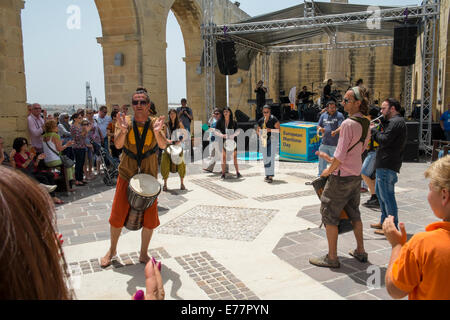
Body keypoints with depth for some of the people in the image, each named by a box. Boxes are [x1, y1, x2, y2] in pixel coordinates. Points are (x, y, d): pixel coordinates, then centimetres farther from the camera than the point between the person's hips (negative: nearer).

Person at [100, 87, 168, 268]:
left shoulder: (154, 123, -5)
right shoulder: (126, 122, -5)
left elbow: (163, 146, -19)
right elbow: (118, 145, -19)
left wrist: (157, 132, -39)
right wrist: (123, 130, -38)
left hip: (149, 176, 0)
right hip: (126, 174, 0)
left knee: (150, 217, 5)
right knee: (118, 215, 7)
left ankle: (143, 253, 25)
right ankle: (112, 250, 31)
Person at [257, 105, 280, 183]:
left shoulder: (274, 119, -7)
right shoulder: (260, 120, 7)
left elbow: (278, 130, -9)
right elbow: (257, 130, 17)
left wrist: (270, 130, -22)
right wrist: (260, 134, -5)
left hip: (272, 140, -5)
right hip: (263, 140, 5)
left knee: (271, 157, -14)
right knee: (265, 158, 7)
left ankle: (271, 176, -15)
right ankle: (267, 174, 17)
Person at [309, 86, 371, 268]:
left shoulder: (348, 124, -21)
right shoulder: (366, 123, 6)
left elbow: (340, 156, -23)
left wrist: (329, 170, -7)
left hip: (342, 177, -9)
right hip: (356, 175, 9)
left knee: (329, 214, 2)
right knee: (354, 213, 20)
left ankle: (332, 258, 9)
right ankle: (360, 252, 31)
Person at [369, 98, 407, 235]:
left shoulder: (396, 122, -13)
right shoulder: (392, 121, 20)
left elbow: (384, 140, -22)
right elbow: (383, 139, 15)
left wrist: (373, 130, -9)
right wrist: (375, 130, 3)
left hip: (387, 166, -11)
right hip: (383, 164, 11)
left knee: (387, 195, -6)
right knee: (380, 192, 20)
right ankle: (384, 221, 31)